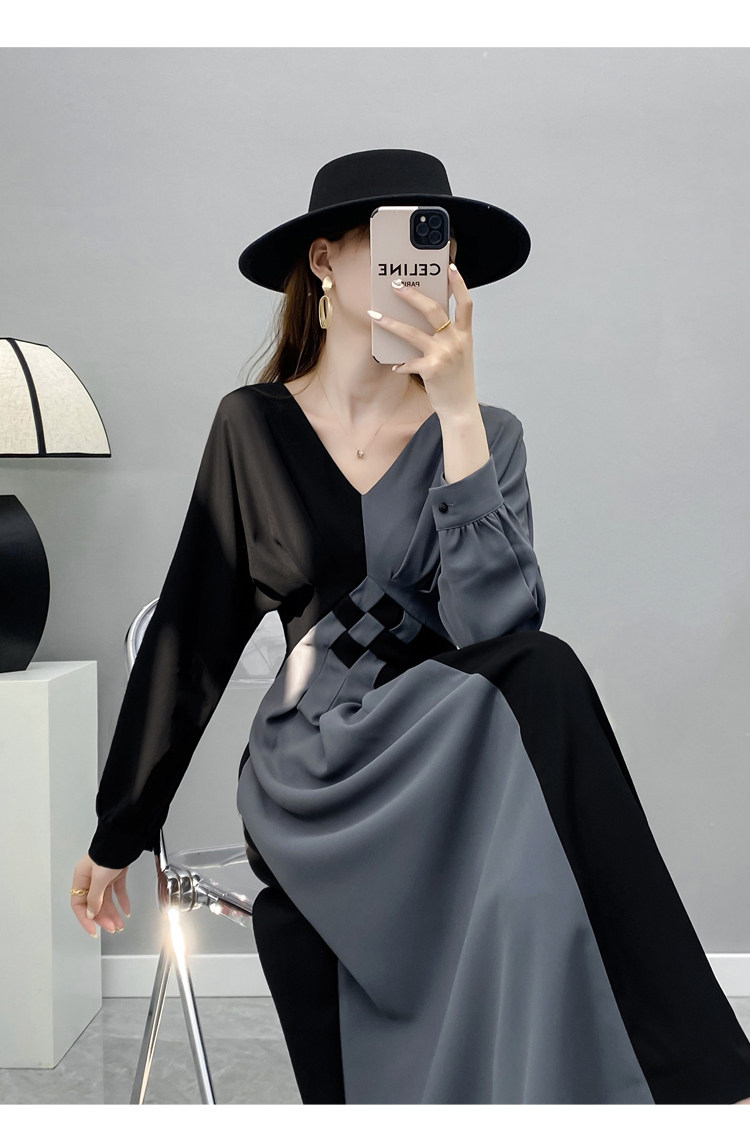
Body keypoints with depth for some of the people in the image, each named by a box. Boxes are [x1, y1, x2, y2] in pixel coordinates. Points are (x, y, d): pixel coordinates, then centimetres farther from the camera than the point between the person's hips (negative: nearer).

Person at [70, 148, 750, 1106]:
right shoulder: (254, 427, 3)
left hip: (462, 765, 1)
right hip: (312, 794, 0)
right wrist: (119, 835, 13)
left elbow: (494, 627, -16)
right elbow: (188, 638, 8)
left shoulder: (483, 432, 3)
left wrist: (457, 413, -21)